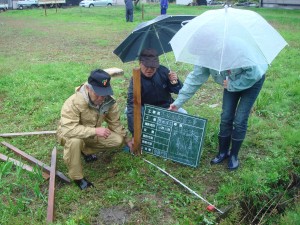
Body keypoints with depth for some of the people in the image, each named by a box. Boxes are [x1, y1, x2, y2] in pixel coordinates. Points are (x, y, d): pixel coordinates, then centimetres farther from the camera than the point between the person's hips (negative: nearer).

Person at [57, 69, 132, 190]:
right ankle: (77, 177, -16)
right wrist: (95, 130, -43)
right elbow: (68, 129, -43)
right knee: (75, 141, -40)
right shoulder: (73, 102, -36)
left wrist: (127, 139, -8)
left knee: (117, 140, -12)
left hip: (92, 135, 6)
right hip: (69, 134, -5)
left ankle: (85, 150, 11)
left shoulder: (109, 101, -17)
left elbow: (115, 123, -3)